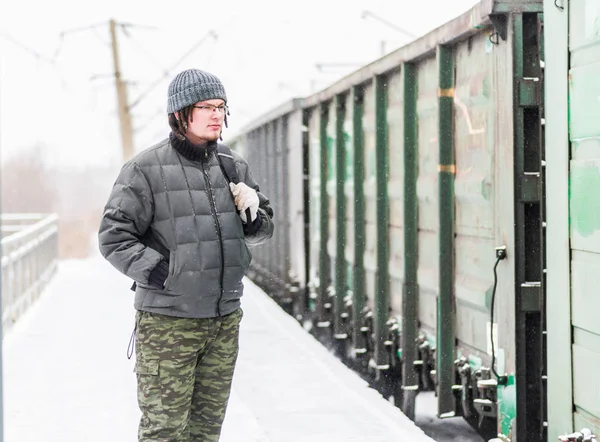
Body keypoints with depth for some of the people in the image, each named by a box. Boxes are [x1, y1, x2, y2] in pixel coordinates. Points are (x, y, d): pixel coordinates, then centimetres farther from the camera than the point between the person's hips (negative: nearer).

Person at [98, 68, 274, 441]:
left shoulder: (235, 167, 10)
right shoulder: (146, 169, -7)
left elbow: (263, 229, 19)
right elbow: (114, 238, -8)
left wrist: (252, 216, -4)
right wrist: (161, 272, -17)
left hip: (225, 318, 6)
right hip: (167, 322, -6)